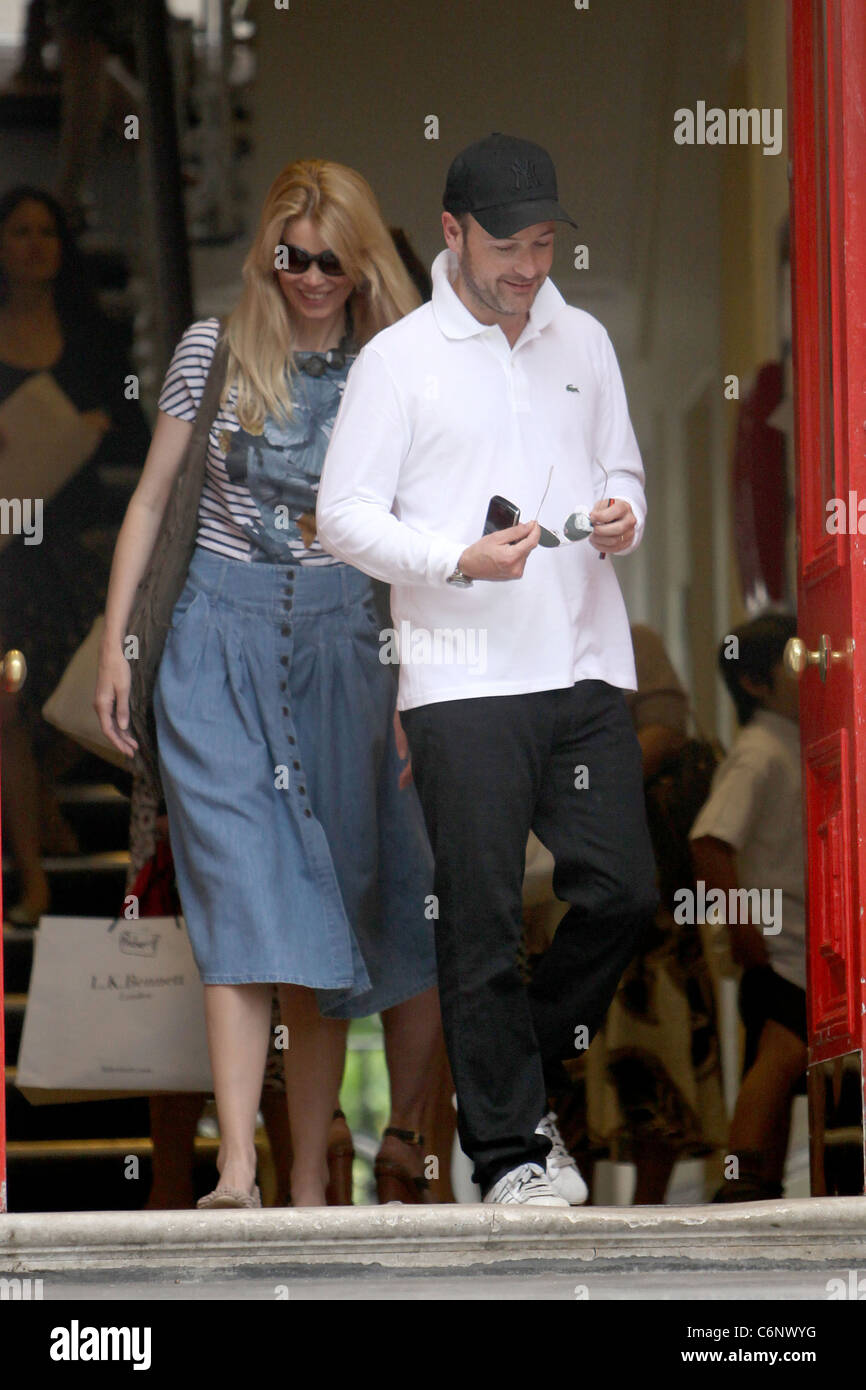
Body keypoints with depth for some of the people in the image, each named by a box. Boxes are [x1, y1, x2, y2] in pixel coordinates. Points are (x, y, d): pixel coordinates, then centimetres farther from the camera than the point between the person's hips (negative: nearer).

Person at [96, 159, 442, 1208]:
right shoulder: (215, 352, 4)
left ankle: (309, 1180, 8)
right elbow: (151, 500, 10)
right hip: (221, 640, -1)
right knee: (243, 895, -12)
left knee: (330, 897, 3)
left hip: (342, 640, 1)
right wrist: (114, 644, 5)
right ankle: (236, 1169, -20)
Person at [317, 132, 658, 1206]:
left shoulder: (583, 342, 14)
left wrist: (623, 516, -2)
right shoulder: (398, 360, -1)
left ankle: (517, 1070, 22)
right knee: (481, 917, -3)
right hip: (462, 682, -4)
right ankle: (510, 1148, 5)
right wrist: (460, 560, -17)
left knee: (620, 888, 0)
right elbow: (343, 515, -4)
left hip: (585, 669, 4)